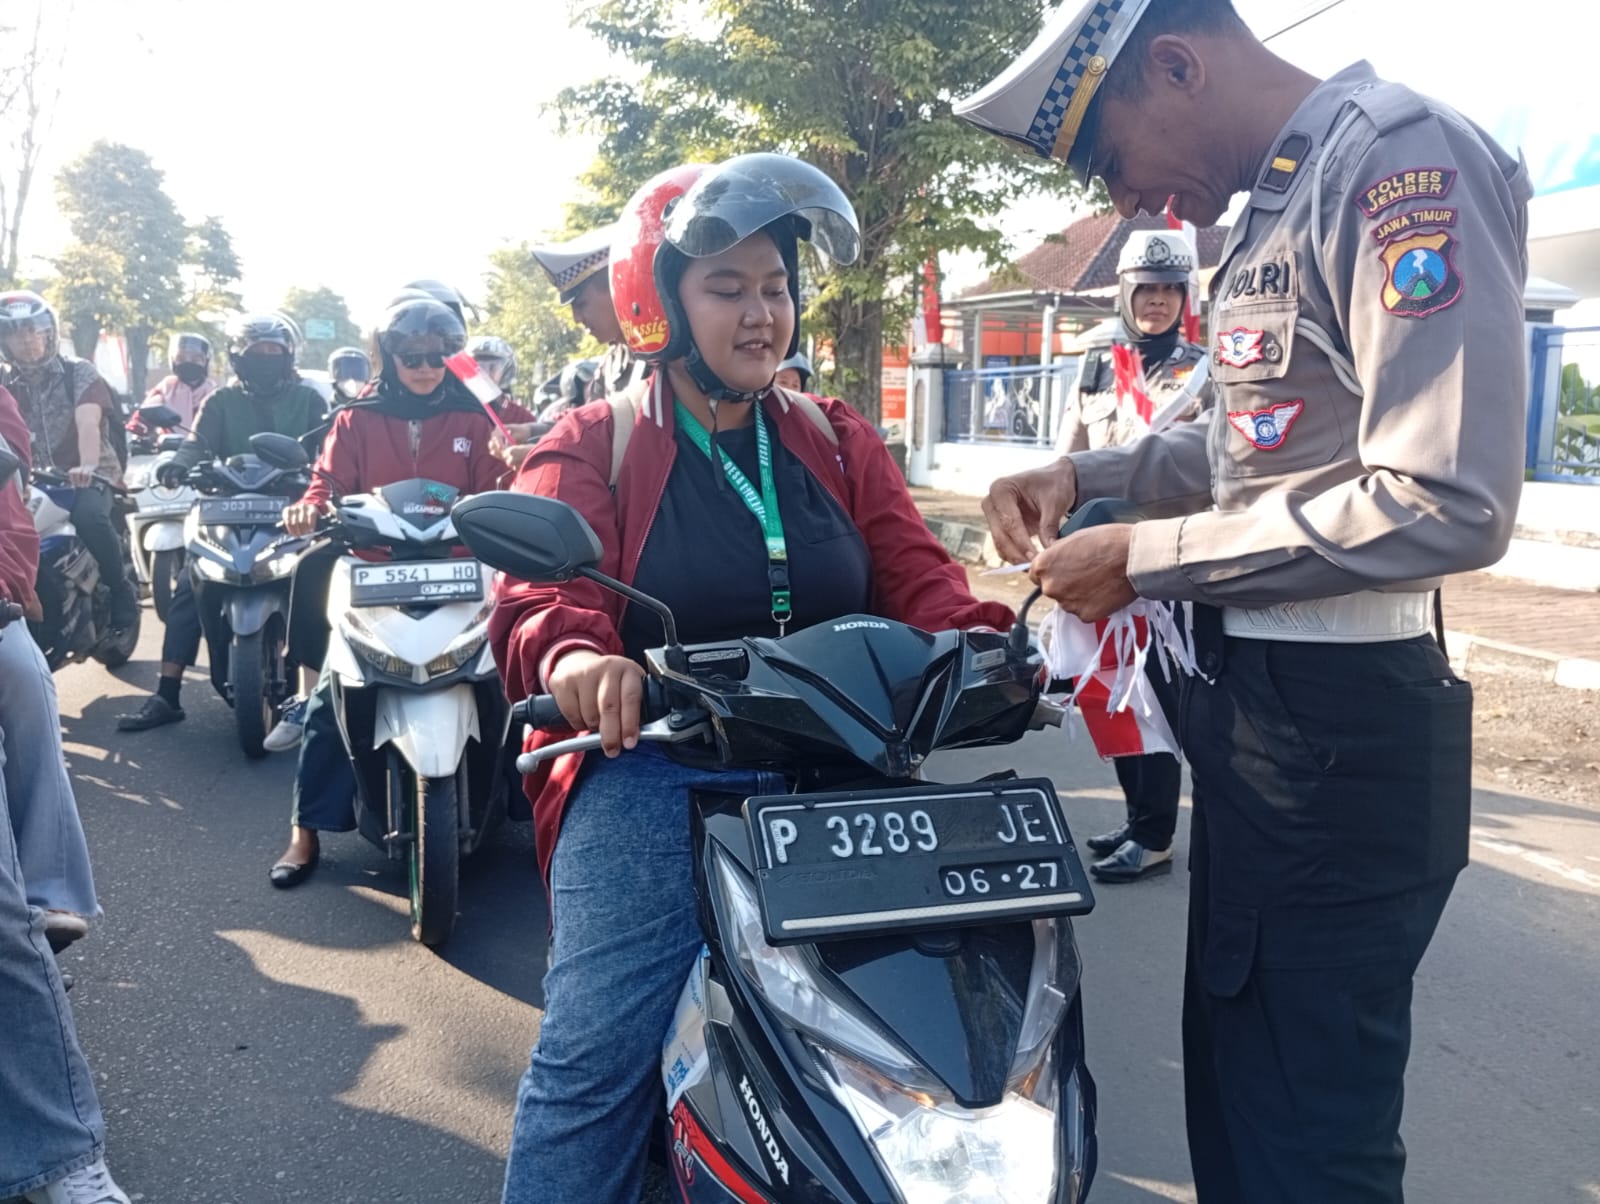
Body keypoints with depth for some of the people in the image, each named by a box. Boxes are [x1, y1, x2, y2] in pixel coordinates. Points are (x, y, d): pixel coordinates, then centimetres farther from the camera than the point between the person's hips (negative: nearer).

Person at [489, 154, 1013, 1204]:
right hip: (653, 769, -2)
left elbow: (918, 575, 7)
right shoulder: (593, 446, 8)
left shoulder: (838, 440, 18)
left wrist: (977, 641, -16)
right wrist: (575, 655, -33)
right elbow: (542, 596, -9)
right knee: (596, 1050, -15)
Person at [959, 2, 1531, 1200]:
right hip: (1252, 705, 10)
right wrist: (1086, 474, 10)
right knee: (1235, 1089, 23)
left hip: (1337, 728, -10)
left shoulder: (1402, 160, -16)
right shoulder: (1282, 197, 14)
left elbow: (1448, 502, -25)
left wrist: (1145, 559, -17)